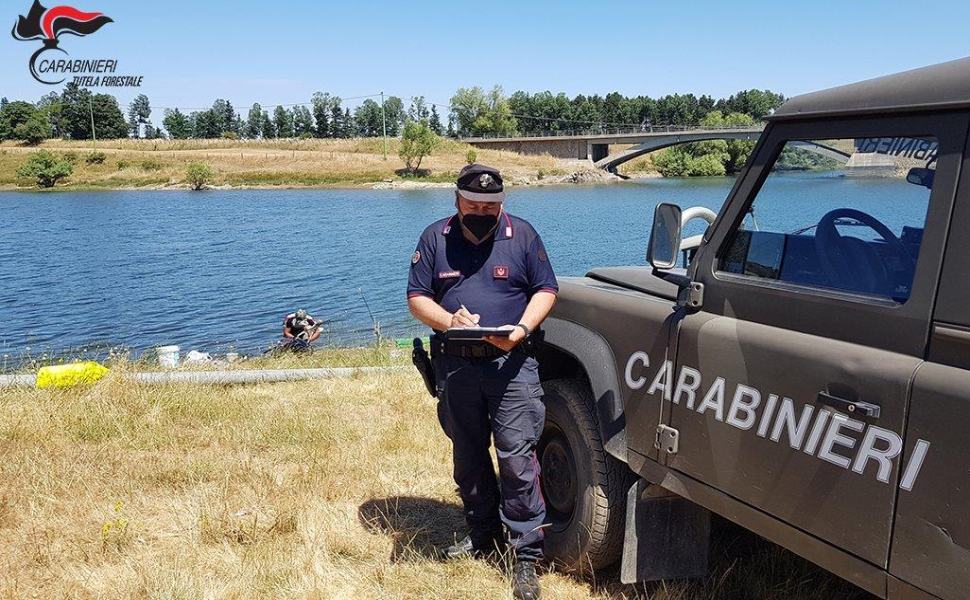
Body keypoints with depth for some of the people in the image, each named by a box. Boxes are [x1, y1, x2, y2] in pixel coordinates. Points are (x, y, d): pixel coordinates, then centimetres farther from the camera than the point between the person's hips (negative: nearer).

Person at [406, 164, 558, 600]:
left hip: (511, 363, -3)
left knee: (517, 458, -7)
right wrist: (448, 321, -17)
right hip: (455, 364, 3)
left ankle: (526, 555, 4)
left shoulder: (522, 235, 1)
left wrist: (523, 328, -15)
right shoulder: (435, 238, 4)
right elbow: (417, 297, 3)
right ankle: (482, 534, 34)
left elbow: (545, 289, 3)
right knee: (468, 457, 15)